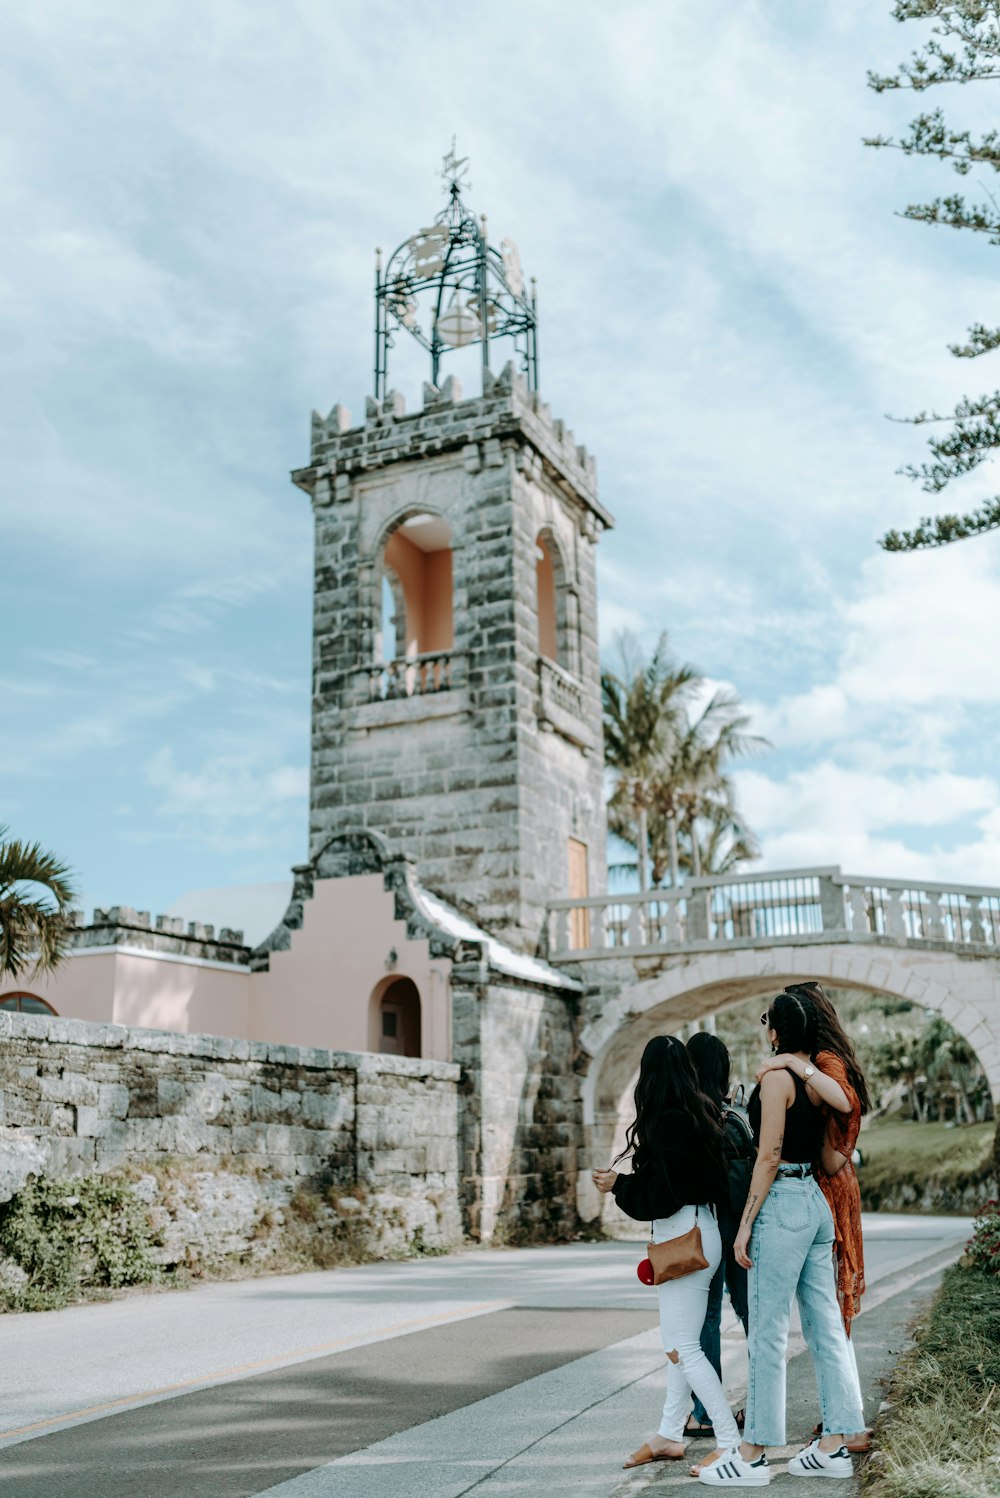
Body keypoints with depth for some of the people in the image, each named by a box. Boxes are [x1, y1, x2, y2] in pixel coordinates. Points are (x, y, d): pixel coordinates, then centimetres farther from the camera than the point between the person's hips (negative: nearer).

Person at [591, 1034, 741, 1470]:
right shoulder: (700, 1115, 9)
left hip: (683, 1237, -10)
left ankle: (733, 1443, -3)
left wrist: (618, 1184, -9)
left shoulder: (667, 1122, -18)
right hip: (699, 1230, 10)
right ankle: (670, 1435, 27)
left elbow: (664, 1193, -21)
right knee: (681, 1343, 17)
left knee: (682, 1348, -5)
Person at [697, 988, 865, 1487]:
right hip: (817, 1201, 9)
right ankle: (834, 1446, 17)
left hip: (783, 1203, -9)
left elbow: (769, 1156, -15)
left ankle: (753, 1456, 3)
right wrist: (804, 1066, 4)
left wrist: (745, 1224, -12)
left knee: (767, 1331, -3)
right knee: (825, 1326, 11)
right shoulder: (816, 1079, 10)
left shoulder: (776, 1076, -13)